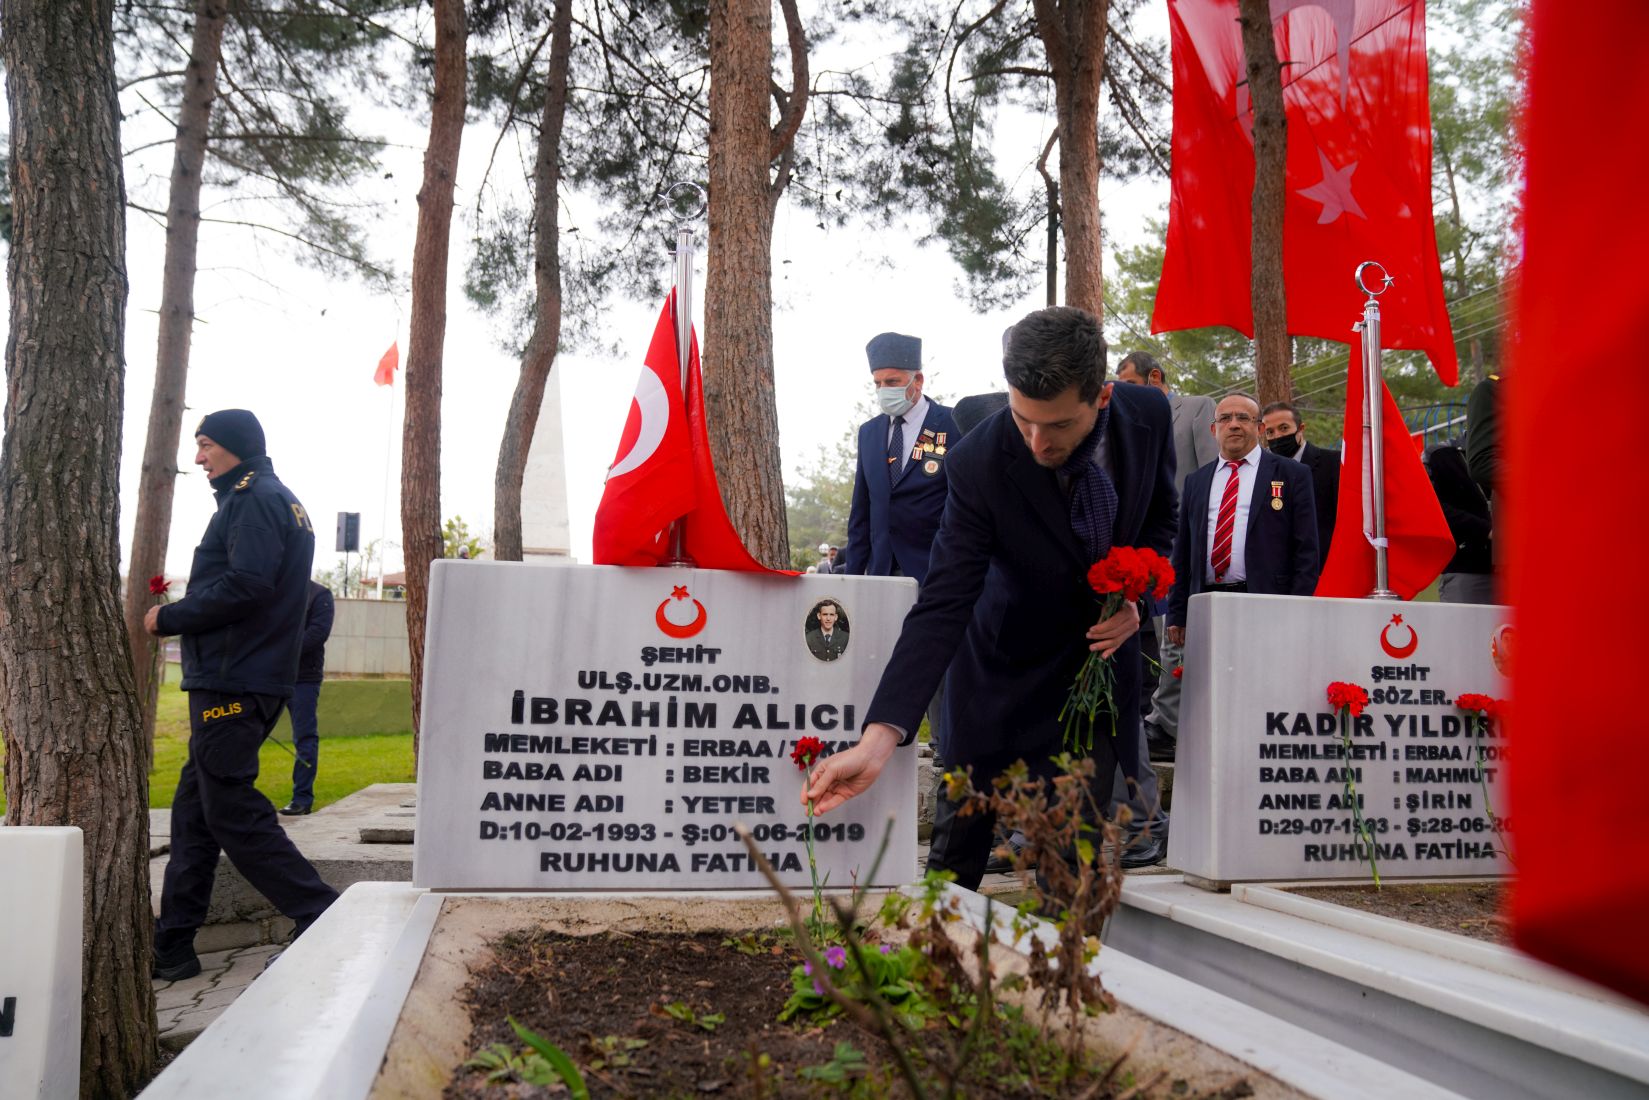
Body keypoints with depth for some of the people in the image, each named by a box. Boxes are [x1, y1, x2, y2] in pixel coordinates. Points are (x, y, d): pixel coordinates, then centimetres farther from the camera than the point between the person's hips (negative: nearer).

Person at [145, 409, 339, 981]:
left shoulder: (255, 500, -11)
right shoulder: (280, 502, 21)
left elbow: (244, 586, -23)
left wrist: (168, 618, -11)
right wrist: (178, 614, 13)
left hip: (232, 682, -10)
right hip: (251, 677, 10)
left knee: (232, 813, -8)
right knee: (195, 807, 12)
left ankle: (322, 919, -6)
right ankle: (172, 942, 17)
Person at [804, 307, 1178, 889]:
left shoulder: (1149, 415, -15)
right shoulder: (979, 463, -27)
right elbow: (942, 606, -30)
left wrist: (1136, 598, -13)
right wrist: (878, 738, -40)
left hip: (1104, 645, 3)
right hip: (1009, 663, -2)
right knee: (958, 848, 3)